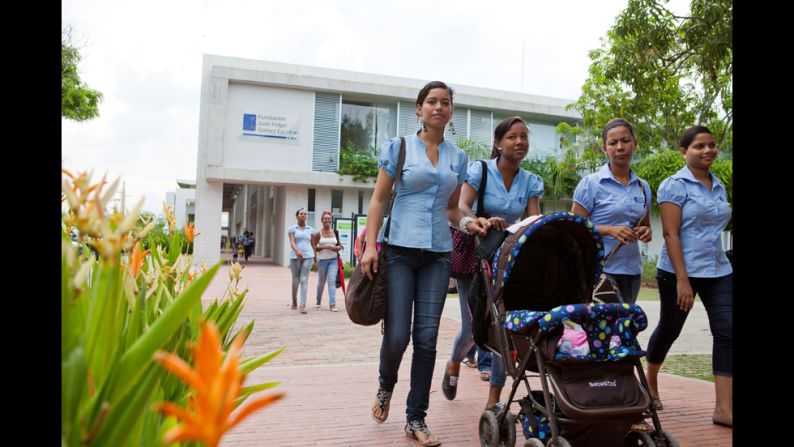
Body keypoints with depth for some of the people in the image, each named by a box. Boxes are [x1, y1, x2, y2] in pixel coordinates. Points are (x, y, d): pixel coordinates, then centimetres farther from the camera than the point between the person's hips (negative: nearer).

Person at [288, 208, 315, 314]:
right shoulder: (292, 228, 5)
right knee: (295, 280, 5)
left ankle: (303, 305, -14)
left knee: (304, 280, -9)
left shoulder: (310, 229, 12)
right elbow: (292, 242, -9)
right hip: (295, 256, 0)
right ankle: (294, 302, 28)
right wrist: (297, 251, -28)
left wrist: (315, 259, 13)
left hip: (308, 256, 1)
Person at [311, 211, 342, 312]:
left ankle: (332, 304, -12)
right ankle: (318, 301, 34)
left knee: (332, 281, -9)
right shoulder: (318, 234, -1)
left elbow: (340, 245, 15)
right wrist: (325, 246, -17)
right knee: (321, 281, 12)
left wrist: (337, 248, -8)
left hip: (333, 260, 1)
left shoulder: (335, 233, 7)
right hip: (322, 260, -1)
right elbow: (314, 247, -5)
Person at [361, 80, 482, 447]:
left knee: (427, 338, 1)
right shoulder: (398, 147, 3)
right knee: (397, 335, -6)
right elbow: (378, 200, 1)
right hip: (400, 249, -3)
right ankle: (385, 386, 28)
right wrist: (370, 245, -9)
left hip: (438, 254, 3)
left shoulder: (458, 157, 13)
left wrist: (466, 223, -1)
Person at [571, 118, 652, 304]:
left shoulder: (643, 186, 11)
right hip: (600, 269, -5)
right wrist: (609, 230, -19)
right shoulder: (590, 183, -4)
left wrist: (646, 232, 0)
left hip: (632, 271, 5)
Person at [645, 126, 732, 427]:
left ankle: (724, 408, -3)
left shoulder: (719, 186, 11)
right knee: (669, 330, 9)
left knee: (727, 332, -6)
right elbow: (671, 233, -15)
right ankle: (650, 383, 34)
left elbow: (716, 229, 18)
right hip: (680, 272, -6)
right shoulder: (675, 185, -9)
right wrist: (682, 279, -21)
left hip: (719, 272, 6)